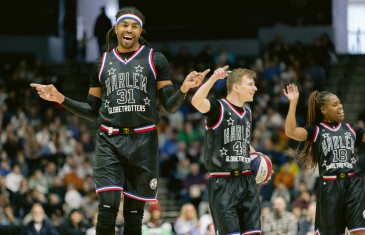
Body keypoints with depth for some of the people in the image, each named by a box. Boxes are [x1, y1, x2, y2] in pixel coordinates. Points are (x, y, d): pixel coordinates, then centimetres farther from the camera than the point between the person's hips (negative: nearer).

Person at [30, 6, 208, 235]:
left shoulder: (155, 60, 5)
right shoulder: (102, 63, 12)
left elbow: (170, 106, 3)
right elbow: (93, 111, 16)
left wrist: (184, 88, -17)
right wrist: (60, 98, 5)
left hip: (143, 141, -1)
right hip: (110, 141, 1)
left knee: (134, 209, 3)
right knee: (108, 205, -15)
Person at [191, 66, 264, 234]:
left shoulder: (247, 113, 15)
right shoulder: (218, 108, -7)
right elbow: (196, 102, -30)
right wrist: (214, 78, -38)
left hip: (246, 181, 7)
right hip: (223, 183, -7)